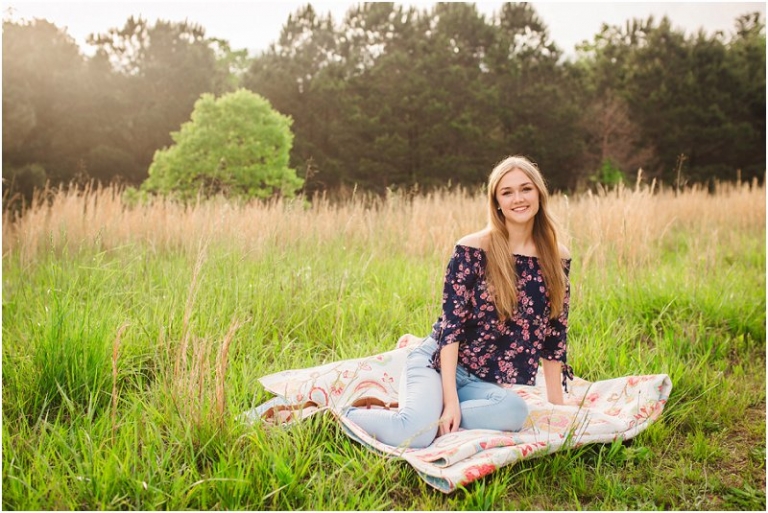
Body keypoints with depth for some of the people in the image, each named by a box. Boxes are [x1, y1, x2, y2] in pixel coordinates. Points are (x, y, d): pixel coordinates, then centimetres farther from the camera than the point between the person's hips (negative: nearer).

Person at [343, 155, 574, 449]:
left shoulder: (557, 259, 4)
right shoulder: (472, 249, -9)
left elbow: (554, 336, 9)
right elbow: (451, 323, -12)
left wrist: (556, 405, 7)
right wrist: (450, 399, -18)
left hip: (486, 383, 4)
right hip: (439, 364, -4)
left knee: (515, 411, -32)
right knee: (414, 435, -31)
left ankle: (427, 416, -10)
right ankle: (350, 414, 0)